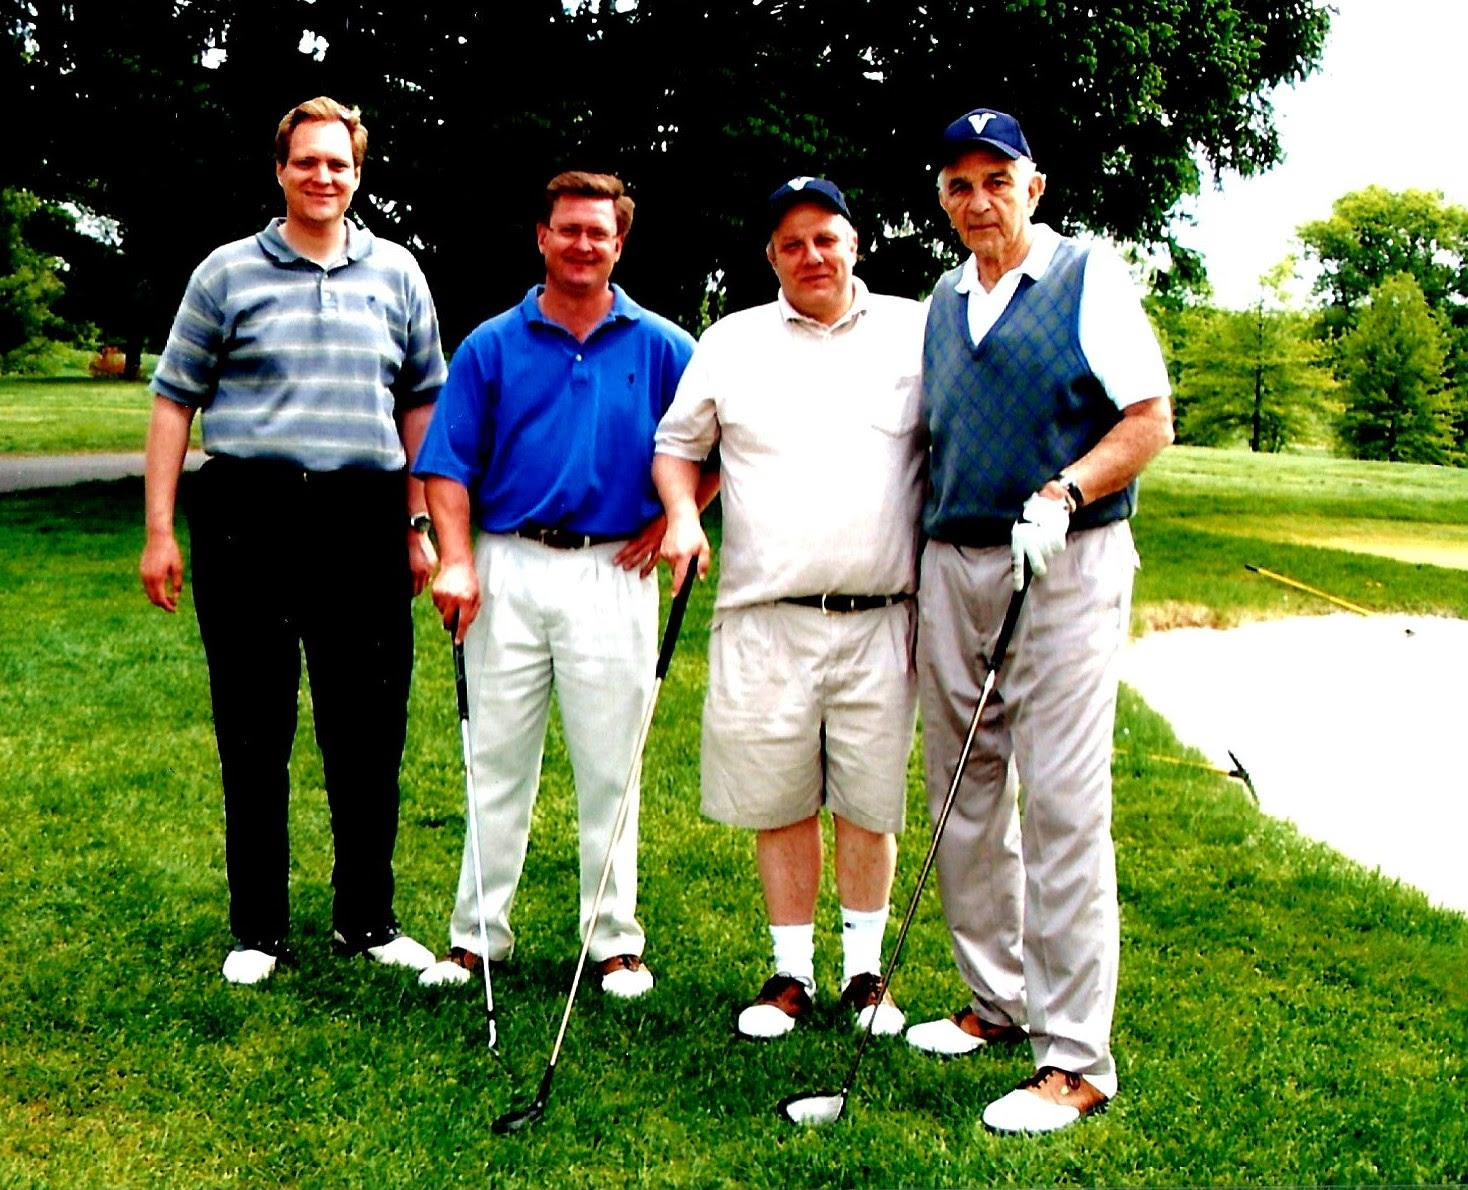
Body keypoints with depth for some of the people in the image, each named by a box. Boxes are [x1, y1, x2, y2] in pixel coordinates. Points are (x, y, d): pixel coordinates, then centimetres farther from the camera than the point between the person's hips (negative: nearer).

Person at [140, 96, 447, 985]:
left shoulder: (396, 273, 11)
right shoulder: (228, 272, 6)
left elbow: (422, 401, 15)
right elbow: (175, 400, 5)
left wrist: (419, 524, 9)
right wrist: (160, 529, -2)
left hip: (363, 520, 2)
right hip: (249, 519, -1)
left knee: (370, 732, 6)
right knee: (254, 731, 5)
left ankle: (369, 920, 20)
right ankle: (258, 929, 17)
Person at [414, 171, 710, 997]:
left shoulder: (663, 349, 5)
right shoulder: (491, 346, 6)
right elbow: (449, 465, 3)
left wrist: (668, 525, -2)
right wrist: (457, 561, -8)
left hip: (613, 573, -1)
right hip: (508, 569, 1)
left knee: (610, 772, 5)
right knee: (496, 764, 7)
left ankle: (616, 941, 16)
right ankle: (478, 934, 17)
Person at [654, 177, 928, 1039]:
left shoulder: (914, 332, 8)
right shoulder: (732, 342, 11)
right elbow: (678, 443, 19)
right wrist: (683, 515, -1)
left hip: (882, 619, 0)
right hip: (765, 620, 1)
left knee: (871, 805, 6)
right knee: (779, 805, 6)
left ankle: (865, 969, 23)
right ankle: (793, 972, 21)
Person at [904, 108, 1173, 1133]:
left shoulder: (1091, 276, 0)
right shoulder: (943, 302, 17)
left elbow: (1151, 422, -4)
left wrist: (1062, 495, -18)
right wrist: (921, 558, 13)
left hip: (1066, 568, -6)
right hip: (952, 565, 6)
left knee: (1062, 804, -9)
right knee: (965, 797, 10)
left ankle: (1077, 1057, -4)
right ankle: (998, 1001, 24)